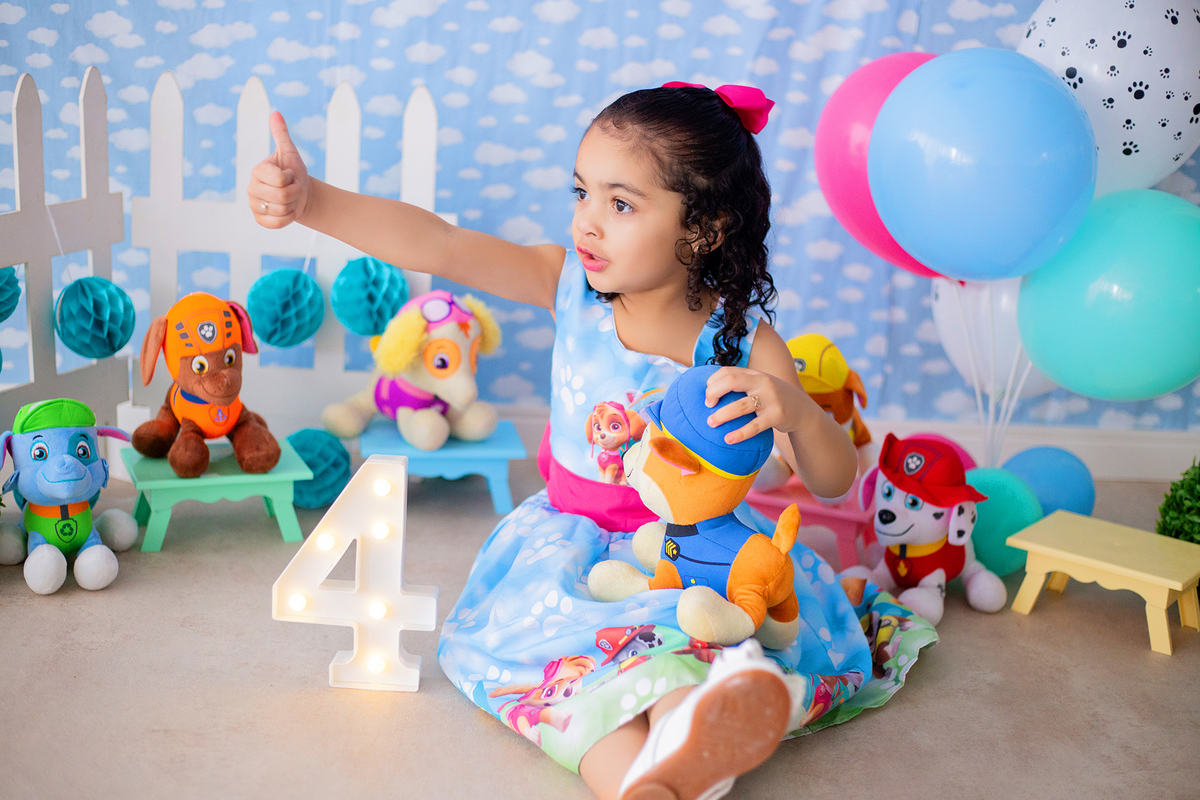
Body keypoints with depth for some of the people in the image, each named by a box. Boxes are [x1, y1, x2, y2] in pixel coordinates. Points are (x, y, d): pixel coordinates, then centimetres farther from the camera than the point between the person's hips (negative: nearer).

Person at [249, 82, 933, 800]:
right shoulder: (573, 284, -8)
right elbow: (438, 245, -19)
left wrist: (795, 411, -37)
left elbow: (835, 482, -14)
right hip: (569, 540, 1)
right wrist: (312, 201, -33)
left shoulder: (744, 342, -14)